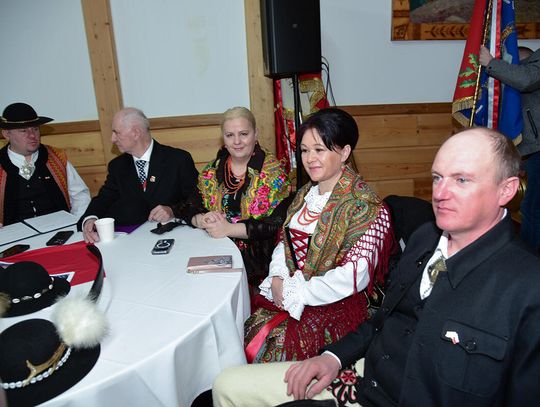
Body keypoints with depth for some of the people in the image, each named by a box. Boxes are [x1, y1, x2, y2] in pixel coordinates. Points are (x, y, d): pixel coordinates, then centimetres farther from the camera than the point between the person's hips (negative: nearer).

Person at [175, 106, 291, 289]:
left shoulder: (274, 172, -4)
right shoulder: (211, 172, 9)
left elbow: (278, 223, -12)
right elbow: (186, 210, 9)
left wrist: (229, 229, -18)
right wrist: (202, 220, -14)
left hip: (259, 260, -4)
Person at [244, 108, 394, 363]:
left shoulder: (363, 206, -14)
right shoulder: (307, 193, 9)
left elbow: (354, 277, -20)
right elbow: (286, 242, 13)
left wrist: (294, 293, -15)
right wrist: (278, 279, -6)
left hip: (334, 305, -6)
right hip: (286, 294, 6)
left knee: (273, 347, -19)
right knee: (247, 331, -9)